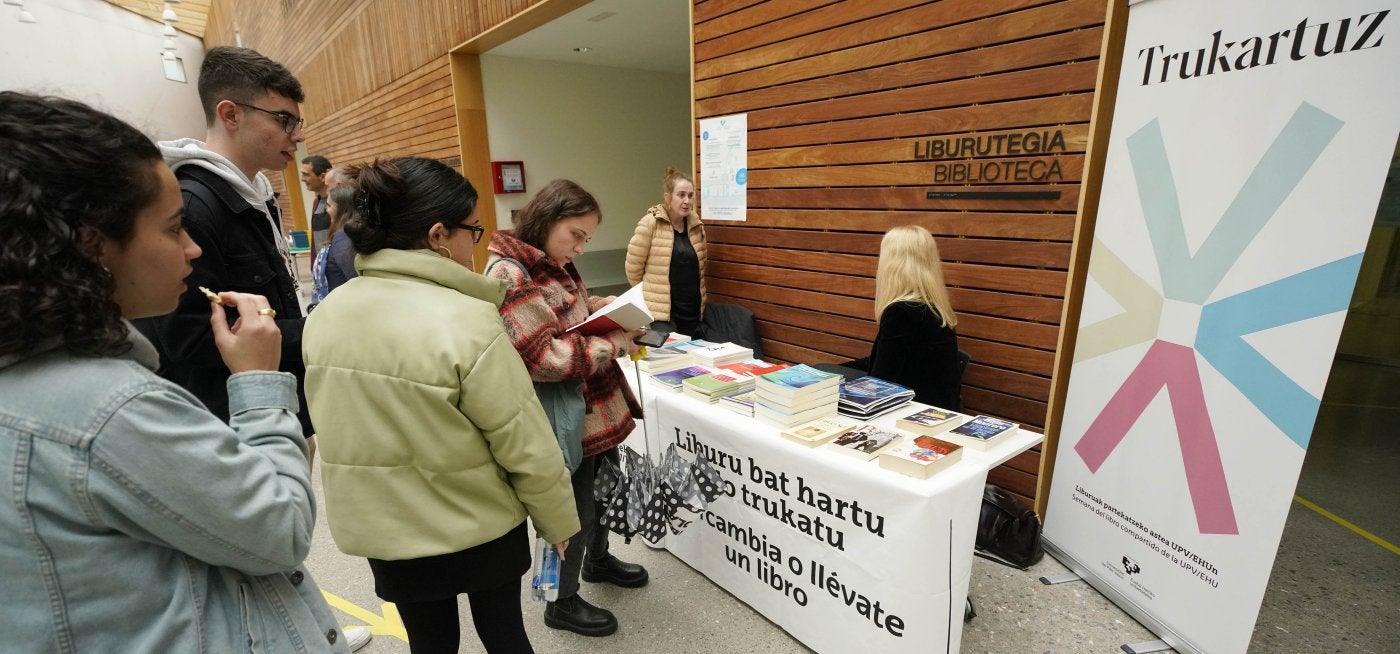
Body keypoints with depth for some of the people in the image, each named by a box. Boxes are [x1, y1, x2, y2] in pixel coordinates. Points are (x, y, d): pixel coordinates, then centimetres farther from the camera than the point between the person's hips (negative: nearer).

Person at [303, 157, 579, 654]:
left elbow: (324, 425, 5)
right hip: (479, 526, -4)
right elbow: (525, 445, -21)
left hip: (380, 527, 5)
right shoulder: (465, 322, -26)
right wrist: (558, 519, -6)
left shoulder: (325, 315, -6)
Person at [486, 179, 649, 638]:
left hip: (598, 407, 9)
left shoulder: (554, 266, 8)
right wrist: (615, 344, -19)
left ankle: (598, 561, 51)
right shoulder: (508, 275, -21)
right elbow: (547, 357, -26)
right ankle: (562, 604, 34)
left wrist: (596, 307, 2)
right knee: (575, 510, 9)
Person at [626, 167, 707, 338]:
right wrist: (650, 296, 5)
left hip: (693, 311, 6)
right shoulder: (650, 224, -10)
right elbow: (633, 267, -6)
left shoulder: (696, 226, 6)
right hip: (661, 312, -5)